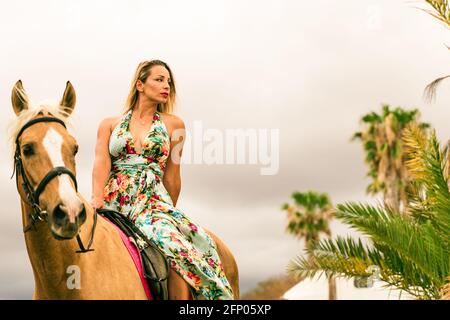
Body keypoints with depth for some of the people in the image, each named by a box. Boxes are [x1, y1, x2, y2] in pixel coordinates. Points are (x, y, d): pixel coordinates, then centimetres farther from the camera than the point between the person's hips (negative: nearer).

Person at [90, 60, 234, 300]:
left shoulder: (173, 124, 14)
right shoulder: (110, 124, 16)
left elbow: (171, 175, 15)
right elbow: (101, 162, 0)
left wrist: (169, 213, 19)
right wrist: (97, 198, -16)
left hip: (153, 202, -1)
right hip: (112, 201, 1)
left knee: (178, 248, -31)